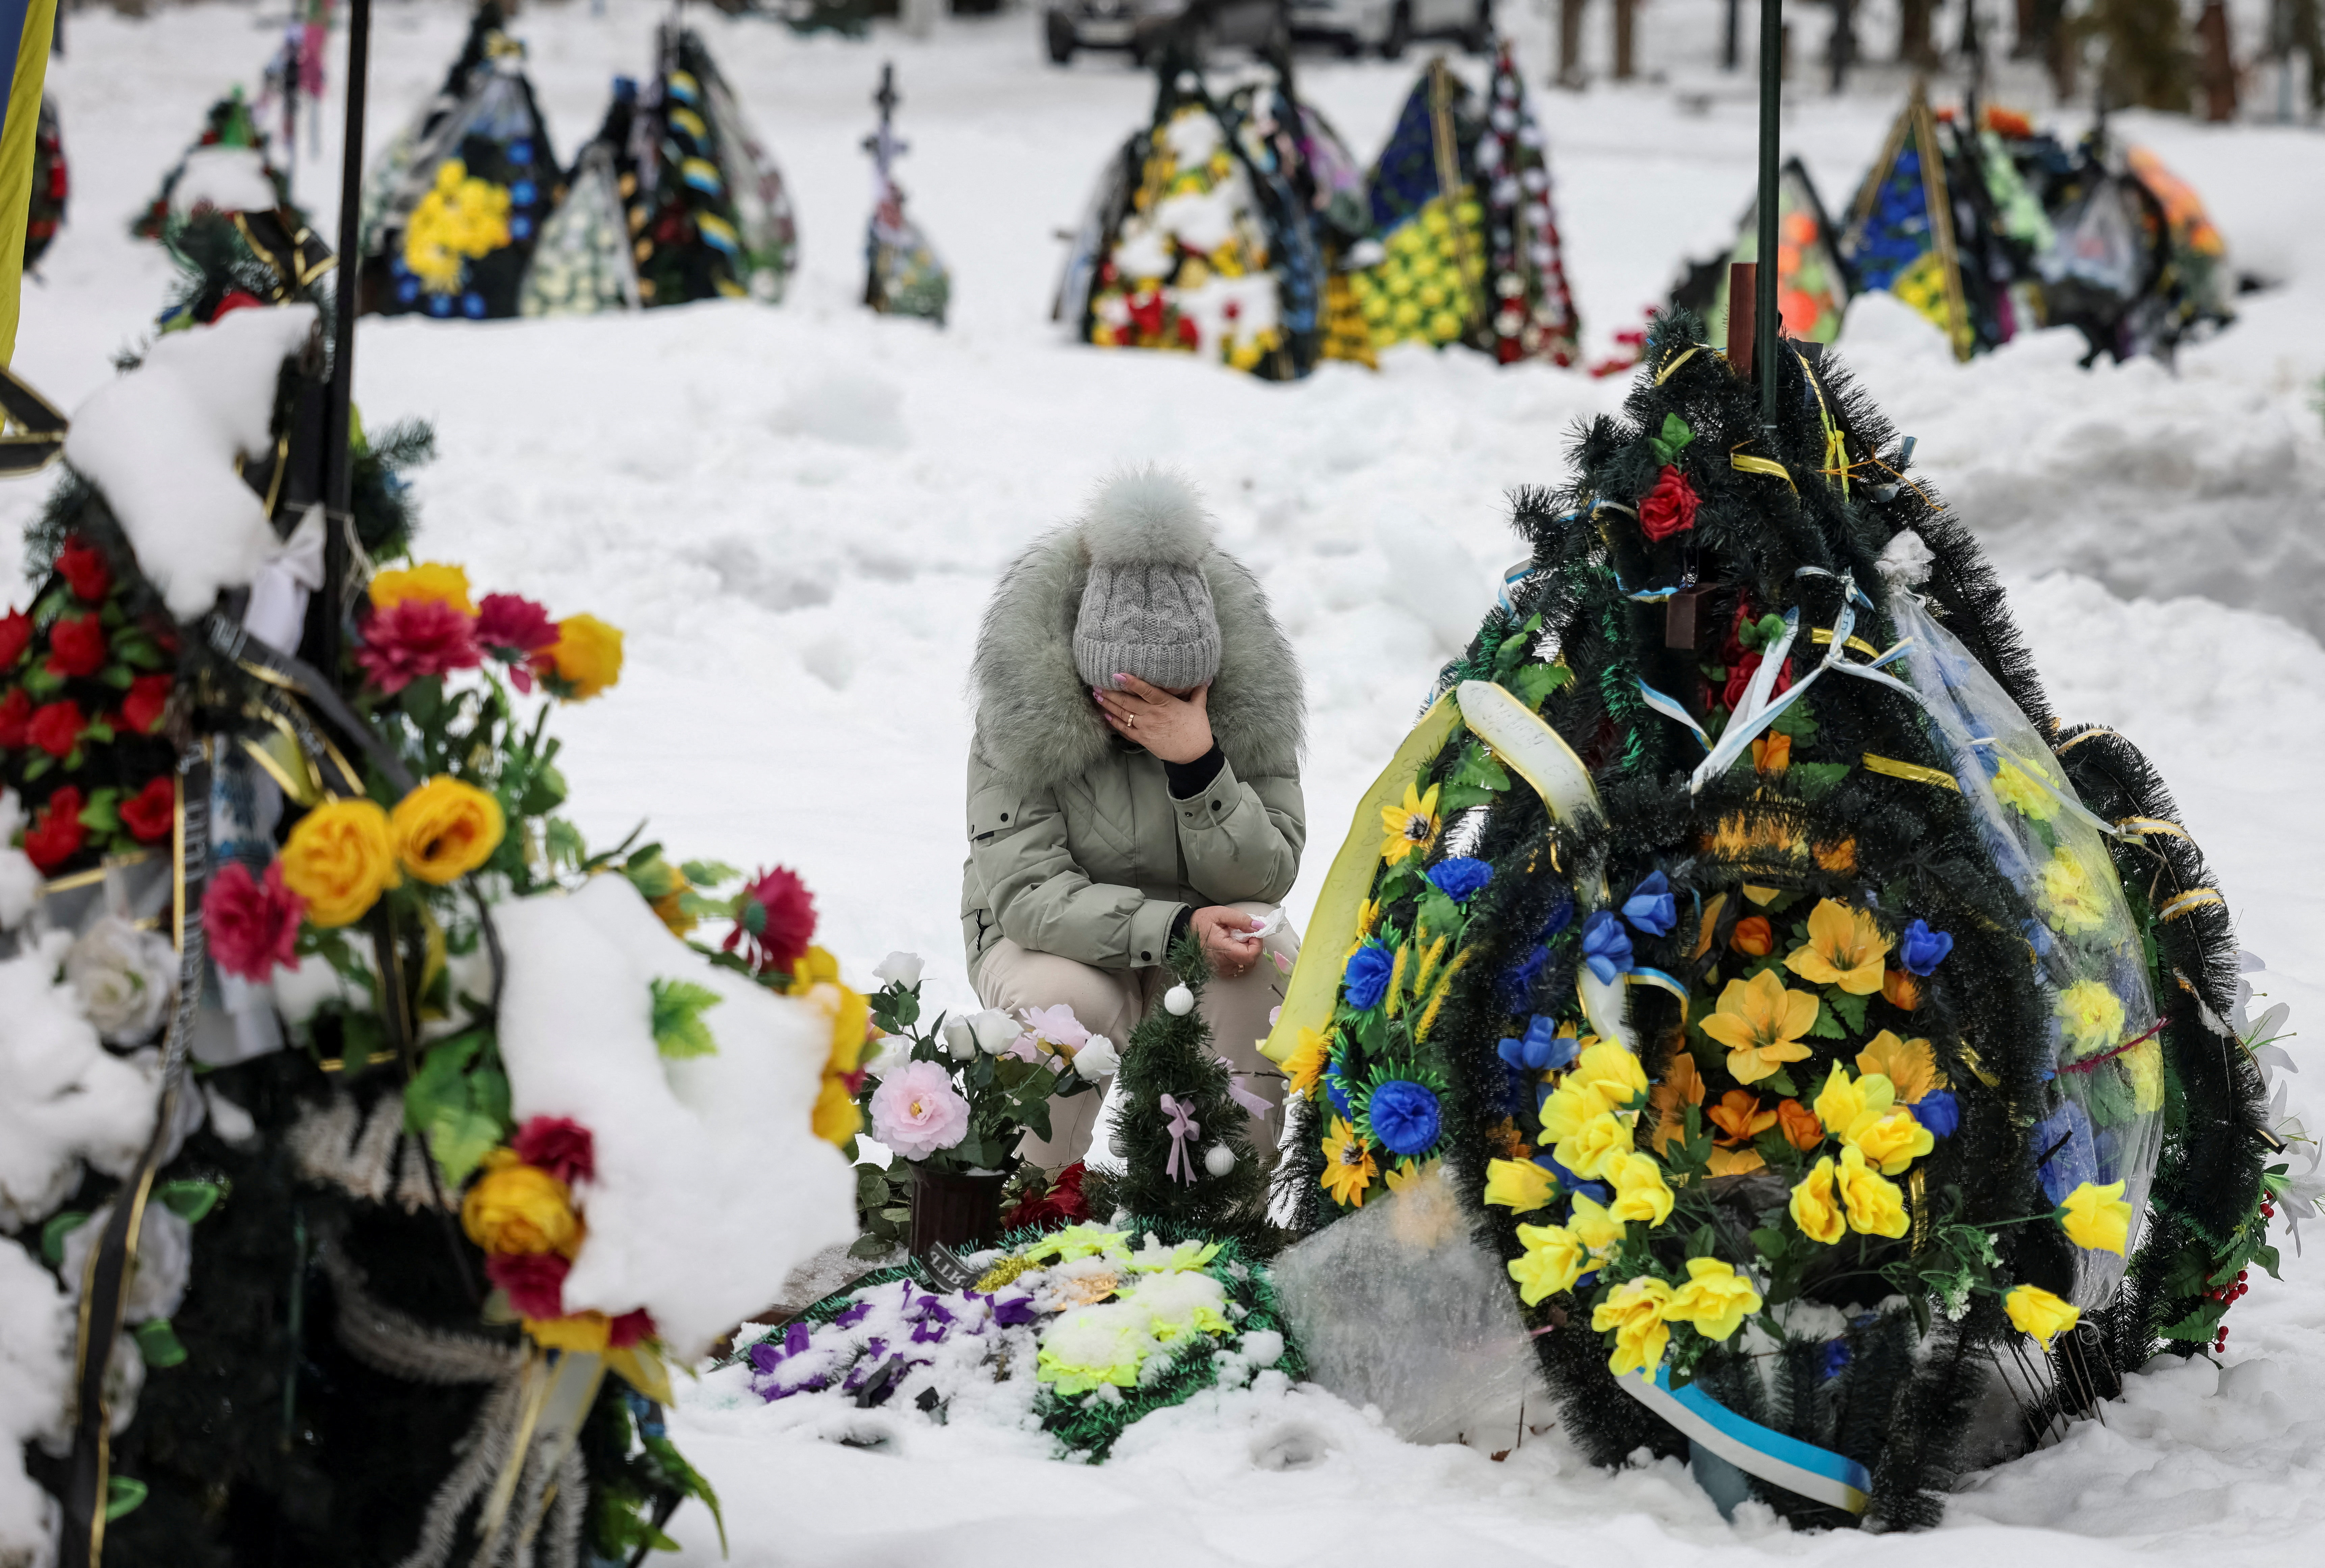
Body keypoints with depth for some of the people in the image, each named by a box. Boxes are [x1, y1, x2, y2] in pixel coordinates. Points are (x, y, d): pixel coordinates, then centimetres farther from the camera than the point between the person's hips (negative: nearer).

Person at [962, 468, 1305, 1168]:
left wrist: (1199, 766, -34)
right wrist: (1177, 926, -39)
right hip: (1056, 939, -2)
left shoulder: (1251, 712, -14)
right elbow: (1024, 891, -26)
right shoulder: (1022, 717, -21)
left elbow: (1265, 880, -17)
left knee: (1266, 954, -30)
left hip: (1207, 927, 2)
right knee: (1062, 1002, -35)